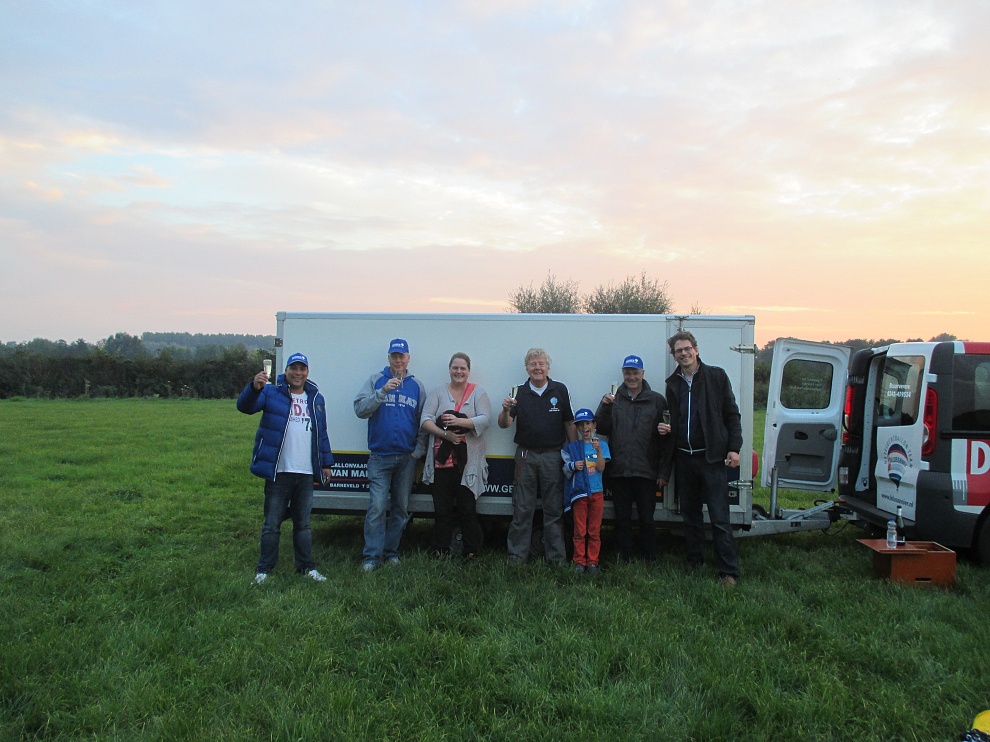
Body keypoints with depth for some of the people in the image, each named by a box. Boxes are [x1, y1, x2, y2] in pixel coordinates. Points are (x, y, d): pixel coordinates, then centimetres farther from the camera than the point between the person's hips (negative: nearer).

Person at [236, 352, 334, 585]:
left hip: (306, 473, 4)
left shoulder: (316, 398, 12)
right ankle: (264, 569, 16)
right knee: (272, 523, 4)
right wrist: (254, 387, -37)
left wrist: (326, 463, 13)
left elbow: (322, 434, 17)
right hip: (278, 472, -4)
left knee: (303, 523, 14)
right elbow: (245, 406, -17)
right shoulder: (272, 392, -1)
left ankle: (306, 566, 23)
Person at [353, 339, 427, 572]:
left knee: (401, 508, 9)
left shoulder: (417, 385, 9)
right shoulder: (376, 380, 4)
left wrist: (419, 449, 0)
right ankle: (372, 556, -1)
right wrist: (383, 391, -19)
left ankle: (391, 551, 21)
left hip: (407, 457, 3)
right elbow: (360, 409, -7)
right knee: (377, 507, -9)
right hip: (380, 456, -2)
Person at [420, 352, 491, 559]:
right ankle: (440, 549, 18)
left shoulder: (478, 393, 6)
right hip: (442, 458, 2)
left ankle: (472, 550, 12)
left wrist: (460, 421, -21)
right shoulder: (438, 392, 10)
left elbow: (485, 419, -8)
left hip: (468, 461, -2)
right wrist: (444, 434, -15)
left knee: (467, 507, 2)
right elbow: (425, 420, 0)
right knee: (441, 507, 7)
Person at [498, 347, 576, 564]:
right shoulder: (519, 392, 3)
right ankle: (517, 555, 14)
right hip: (526, 455, 0)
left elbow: (569, 424, 7)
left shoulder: (560, 391, 4)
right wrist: (506, 410, -24)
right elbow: (504, 424, -2)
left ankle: (556, 556, 14)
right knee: (522, 509, 5)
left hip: (553, 455, 0)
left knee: (554, 509, 6)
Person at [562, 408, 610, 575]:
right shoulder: (572, 447, 5)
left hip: (597, 492, 0)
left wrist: (598, 450, -20)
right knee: (580, 531, 2)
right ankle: (579, 562, 10)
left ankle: (592, 562, 13)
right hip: (579, 492, 0)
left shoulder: (601, 444, 4)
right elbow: (566, 471, 6)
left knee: (595, 531, 5)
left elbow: (601, 468, -7)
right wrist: (573, 466, -15)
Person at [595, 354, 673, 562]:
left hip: (646, 472, -2)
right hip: (619, 471, 2)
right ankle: (623, 559, 20)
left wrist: (663, 470, -3)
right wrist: (604, 407, -10)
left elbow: (665, 436, 1)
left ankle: (648, 560, 18)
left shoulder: (657, 400, 3)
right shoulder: (614, 399, 9)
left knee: (647, 519, 4)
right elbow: (602, 429, 6)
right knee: (622, 519, 10)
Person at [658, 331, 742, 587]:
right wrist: (663, 428, 2)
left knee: (719, 518, -5)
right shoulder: (672, 383, 12)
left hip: (711, 456, -4)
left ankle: (728, 572, 1)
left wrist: (734, 448, -9)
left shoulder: (716, 376, 1)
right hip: (684, 457, 5)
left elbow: (731, 414, -1)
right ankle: (694, 563, 24)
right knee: (690, 514, 13)